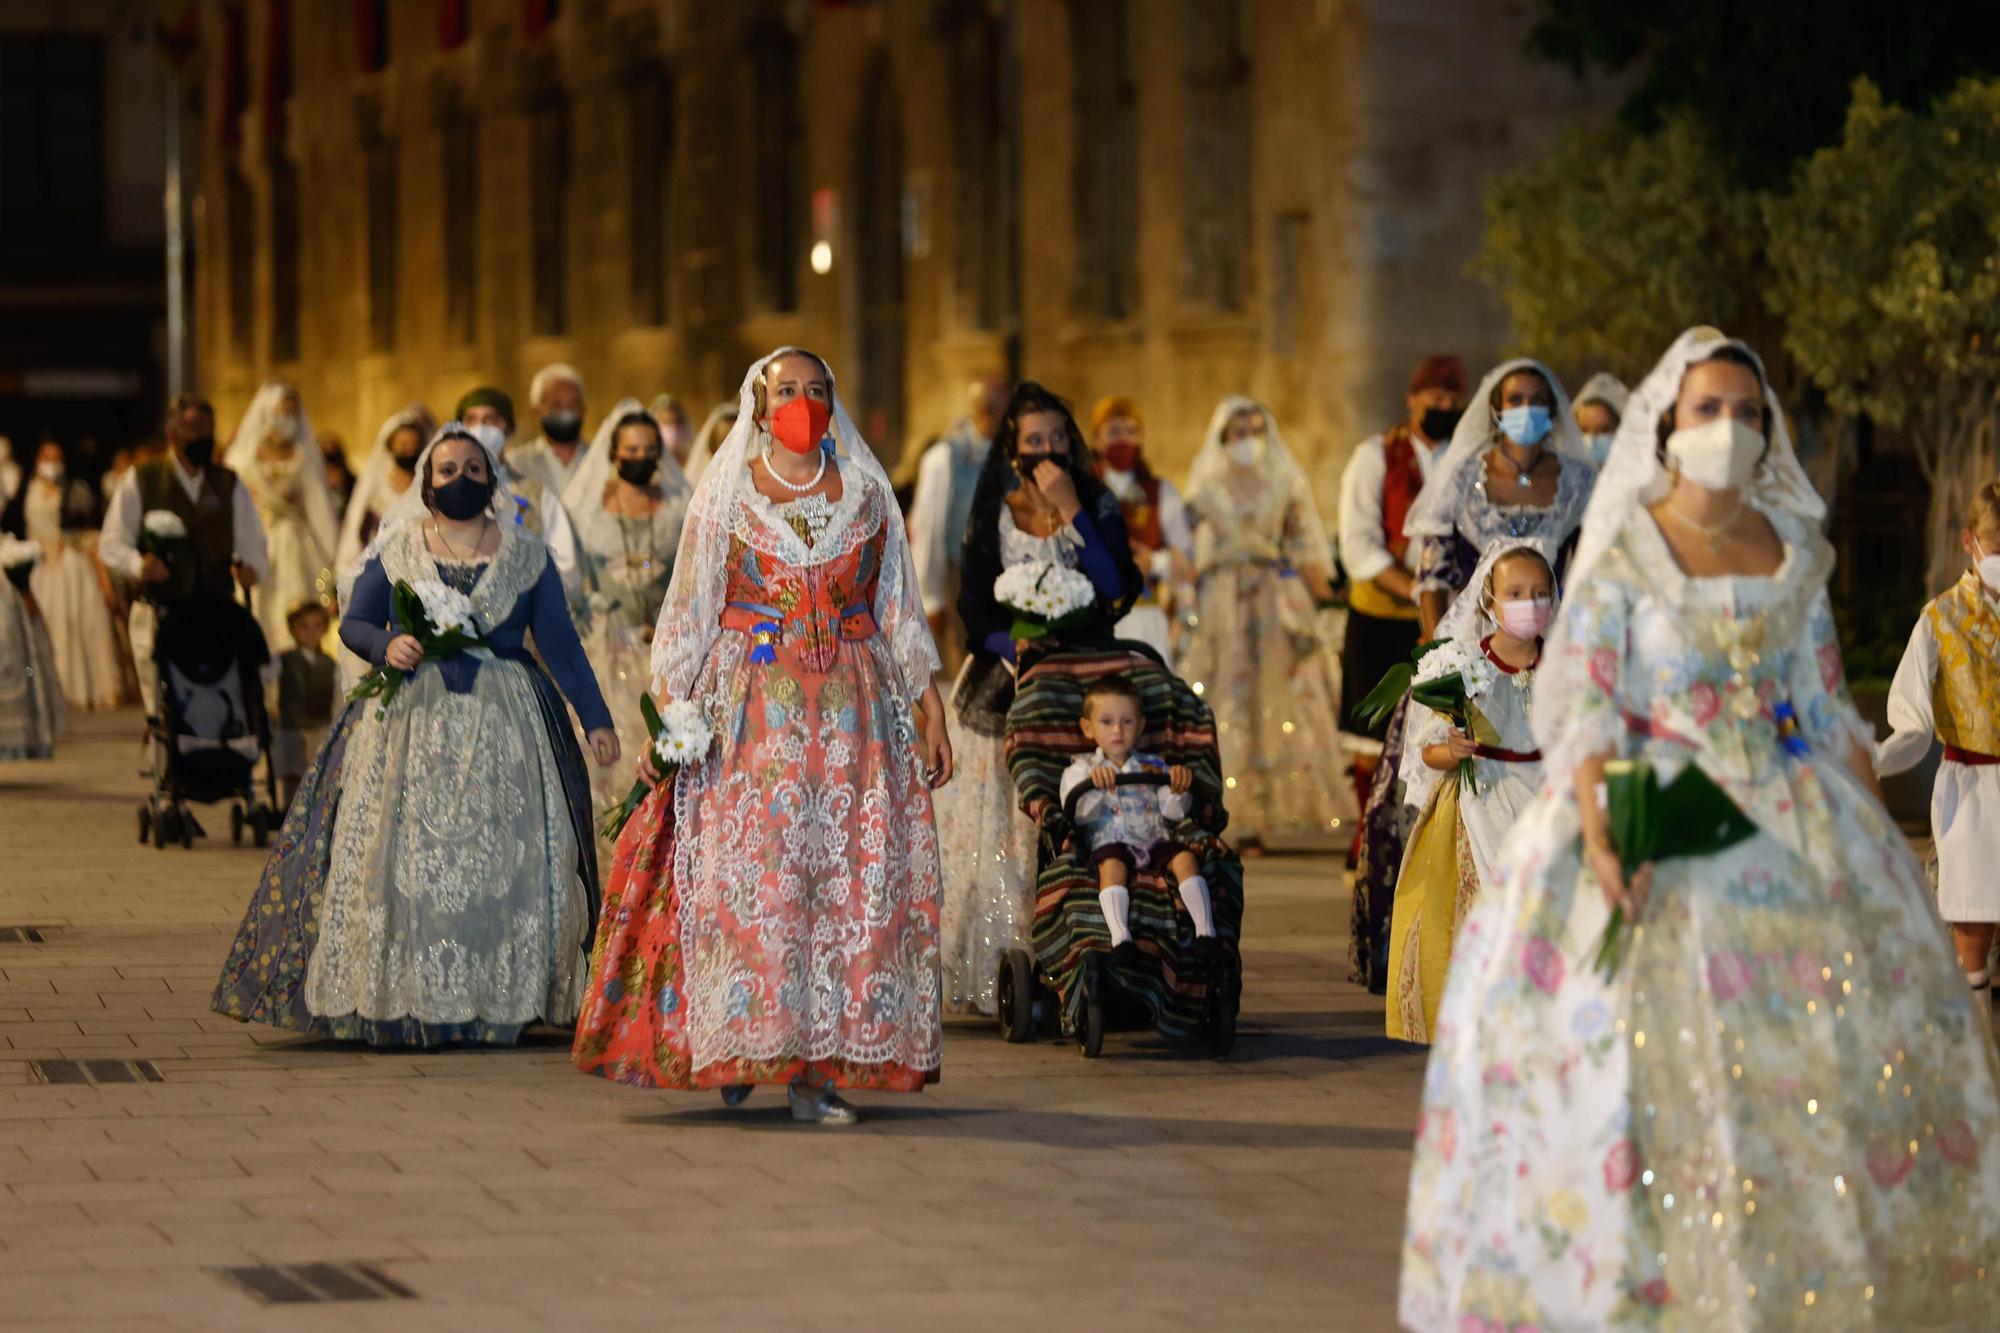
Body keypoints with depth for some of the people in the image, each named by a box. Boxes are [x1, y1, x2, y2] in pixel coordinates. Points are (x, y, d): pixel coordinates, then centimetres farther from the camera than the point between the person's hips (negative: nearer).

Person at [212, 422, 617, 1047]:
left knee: (498, 863, -6)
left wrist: (597, 720, -2)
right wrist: (387, 646, -13)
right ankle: (399, 1004, -3)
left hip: (502, 728, 0)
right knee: (403, 856, -6)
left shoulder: (527, 556, 7)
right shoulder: (395, 551, 8)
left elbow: (562, 643, 5)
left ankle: (492, 1007, -2)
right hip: (411, 724, 0)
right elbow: (354, 622, 9)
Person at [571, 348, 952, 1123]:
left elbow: (901, 615, 14)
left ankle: (817, 1066, -3)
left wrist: (931, 712, 8)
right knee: (749, 879, -10)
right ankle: (742, 1050, 0)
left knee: (850, 883, -5)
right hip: (751, 712, -2)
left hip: (852, 713, 2)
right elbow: (687, 612, 3)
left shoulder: (866, 496, 12)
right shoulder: (728, 493, 6)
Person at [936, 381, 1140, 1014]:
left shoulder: (1098, 507, 5)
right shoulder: (991, 516, 8)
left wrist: (1072, 513, -14)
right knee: (995, 835, -6)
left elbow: (1118, 593, -11)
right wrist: (1013, 643, -18)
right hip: (1003, 689, 1)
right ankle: (990, 978, -2)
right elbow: (975, 612, 2)